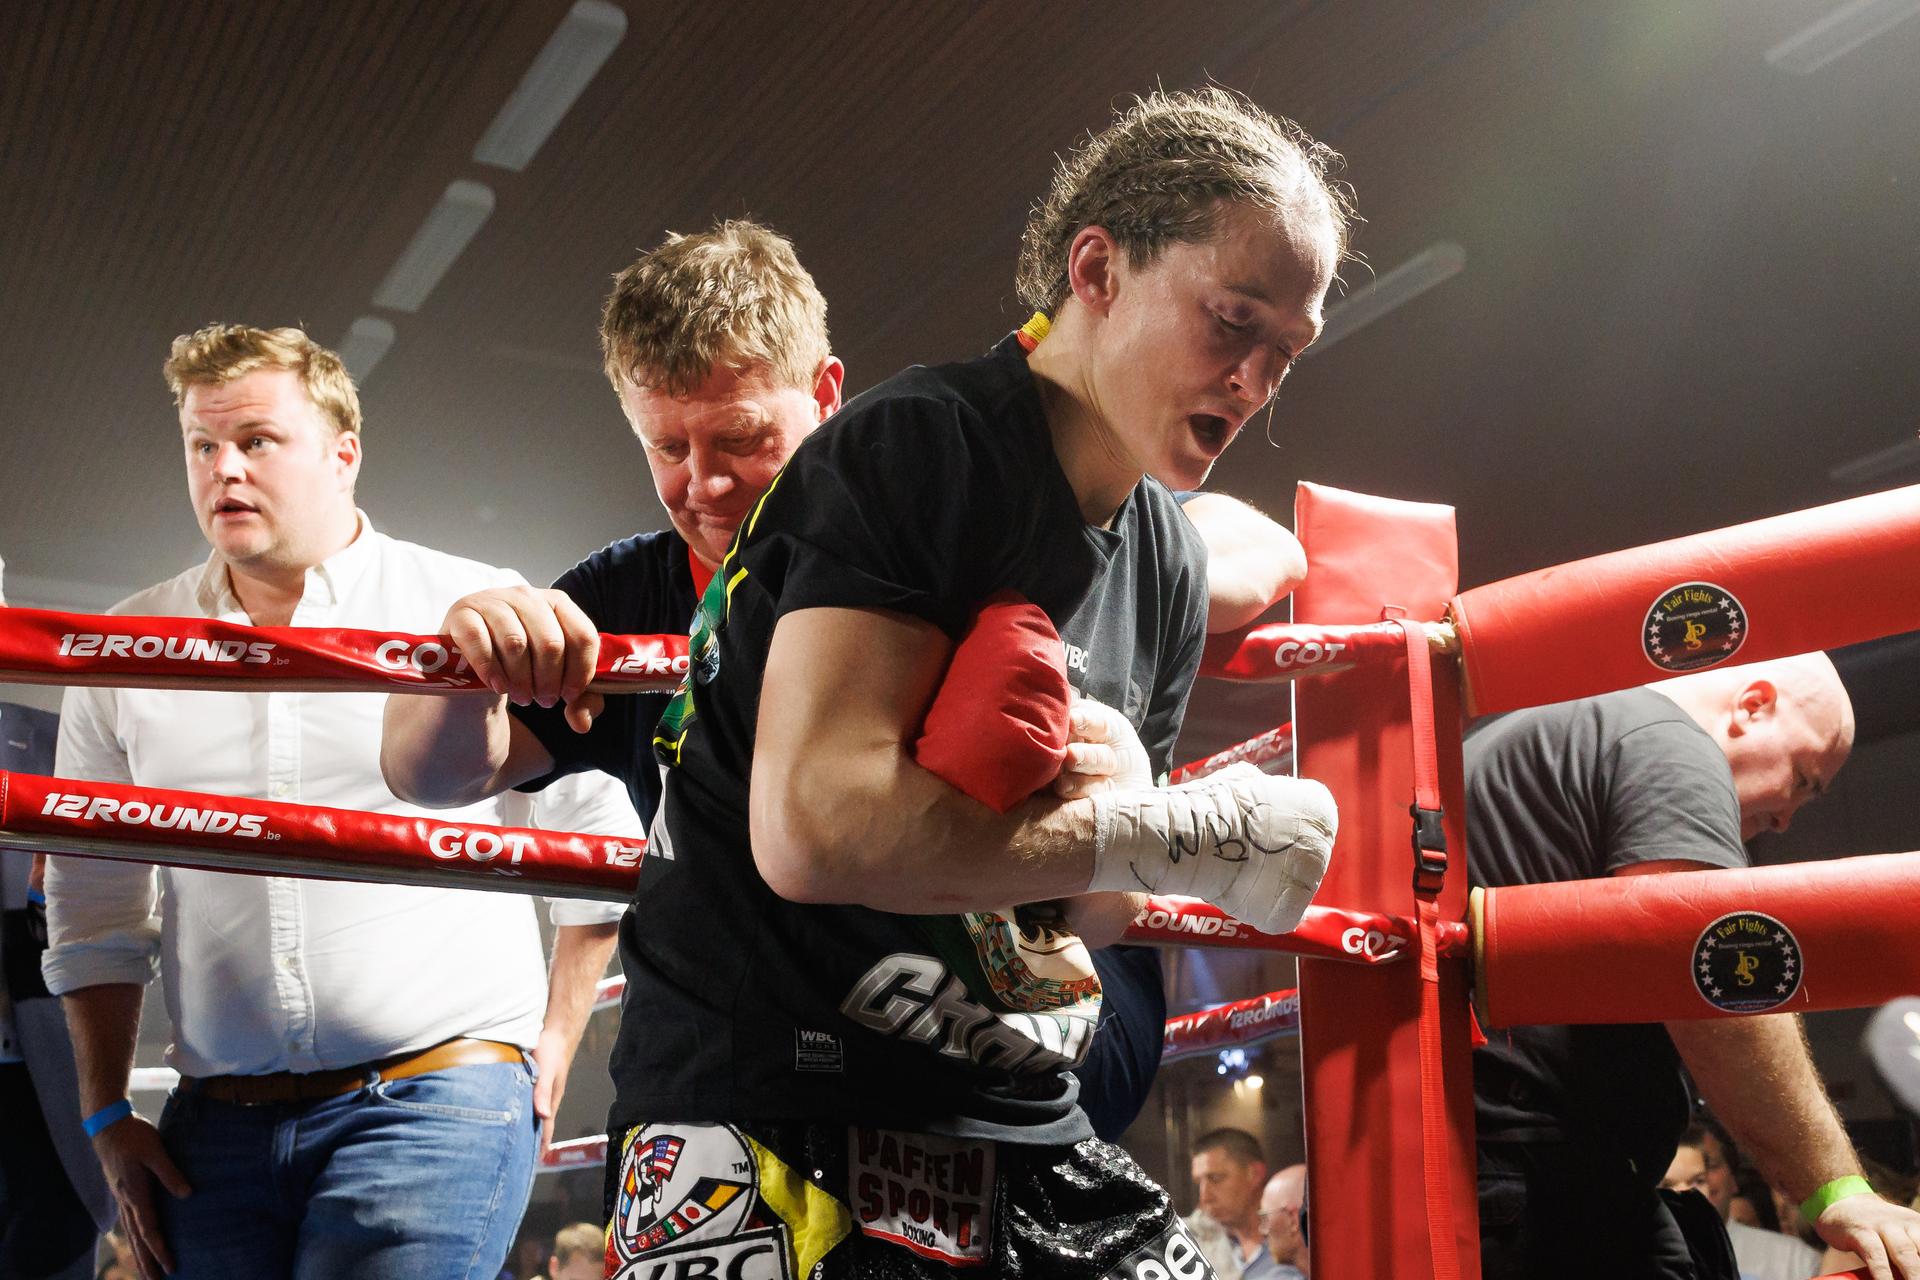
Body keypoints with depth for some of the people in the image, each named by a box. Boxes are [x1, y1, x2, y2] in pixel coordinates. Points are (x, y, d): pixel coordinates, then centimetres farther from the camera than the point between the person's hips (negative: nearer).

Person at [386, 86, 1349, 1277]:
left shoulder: (1169, 563, 8)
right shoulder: (921, 447, -15)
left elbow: (1092, 909, 14)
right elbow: (817, 823, -28)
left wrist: (1122, 795, -11)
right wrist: (1187, 831, -20)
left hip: (1020, 1126, 7)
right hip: (769, 1122, -7)